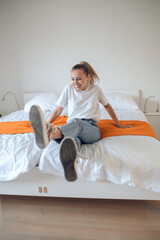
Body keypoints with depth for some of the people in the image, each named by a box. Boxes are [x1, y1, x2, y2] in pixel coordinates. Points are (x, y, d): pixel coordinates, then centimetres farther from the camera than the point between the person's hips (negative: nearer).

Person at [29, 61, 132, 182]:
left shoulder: (96, 89, 11)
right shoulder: (69, 88, 12)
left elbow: (107, 106, 25)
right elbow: (58, 110, 17)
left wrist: (118, 125, 28)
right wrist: (46, 125, 12)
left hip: (91, 129, -1)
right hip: (72, 128, 1)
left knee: (76, 122, -40)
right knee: (73, 139, -40)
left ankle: (49, 135, -72)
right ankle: (71, 163, -75)